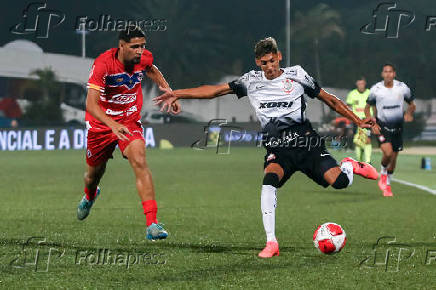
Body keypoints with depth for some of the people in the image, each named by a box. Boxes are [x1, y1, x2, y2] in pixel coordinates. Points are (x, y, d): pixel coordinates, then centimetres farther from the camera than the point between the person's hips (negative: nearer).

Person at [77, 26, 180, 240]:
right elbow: (91, 104, -34)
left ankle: (152, 224, -29)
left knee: (139, 162, -23)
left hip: (130, 121, 2)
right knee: (94, 173, 16)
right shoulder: (103, 64, -27)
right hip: (101, 123, -2)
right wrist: (113, 125, -48)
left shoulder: (144, 58, -12)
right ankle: (90, 196, 56)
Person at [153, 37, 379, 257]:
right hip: (277, 150, 1)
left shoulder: (297, 75, 4)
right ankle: (271, 243, -25)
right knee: (269, 181, -30)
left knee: (340, 182, -19)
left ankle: (349, 166, 21)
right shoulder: (251, 81, 8)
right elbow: (214, 90, 7)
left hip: (306, 143, -1)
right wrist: (177, 94, 0)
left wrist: (358, 121, 8)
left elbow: (329, 100, 12)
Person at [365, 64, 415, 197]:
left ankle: (387, 185, 28)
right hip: (382, 126, -3)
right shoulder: (375, 89, -7)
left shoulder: (402, 87, -3)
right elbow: (367, 108, 5)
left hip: (397, 126, 3)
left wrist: (409, 114, -10)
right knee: (388, 153, -24)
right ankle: (383, 175, 6)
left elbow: (412, 104, 12)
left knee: (394, 157, 8)